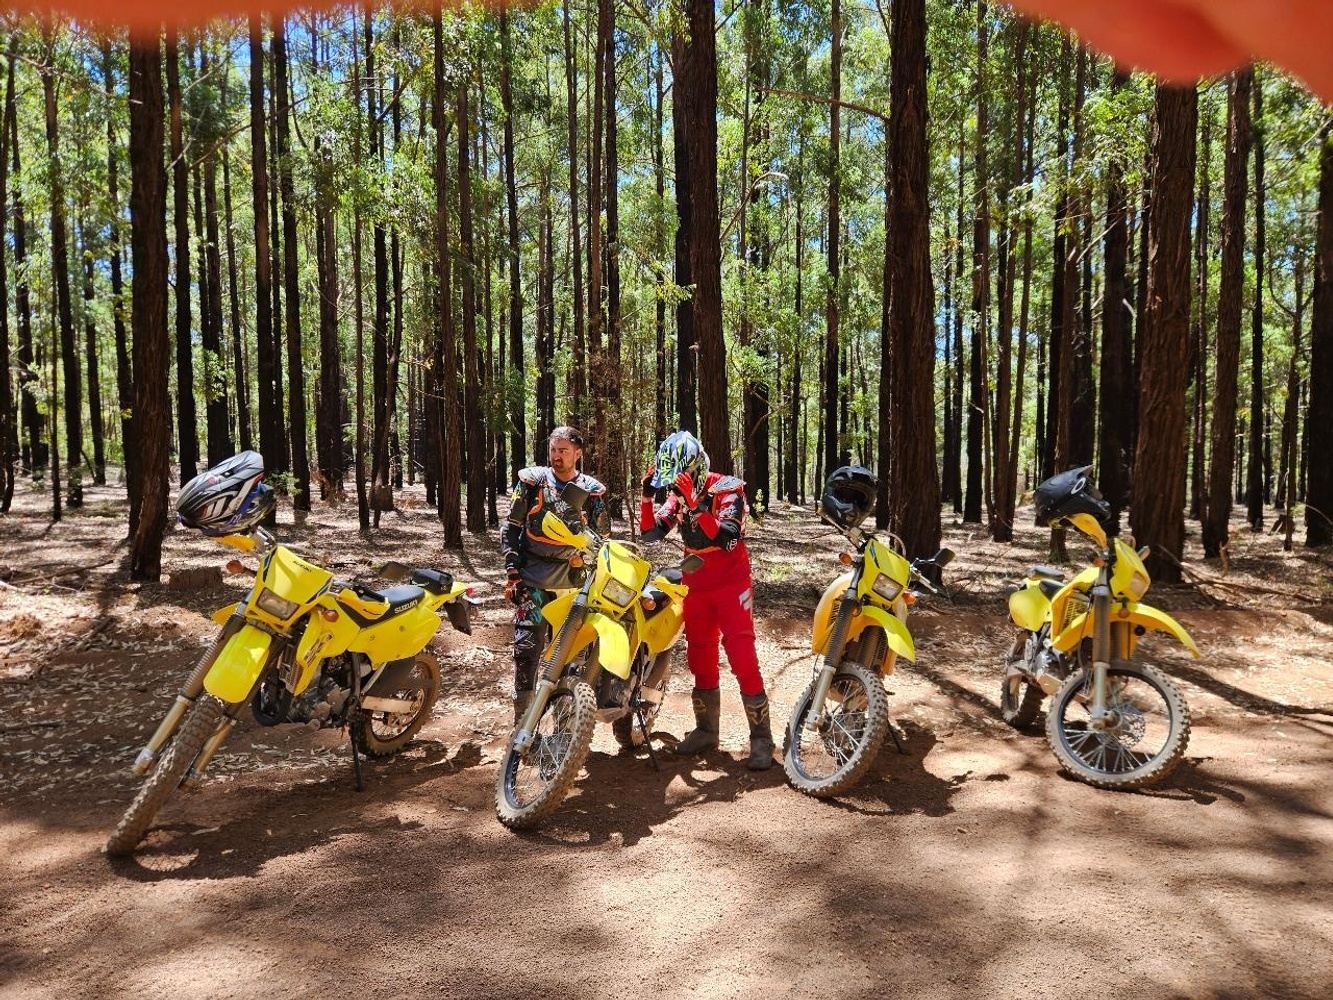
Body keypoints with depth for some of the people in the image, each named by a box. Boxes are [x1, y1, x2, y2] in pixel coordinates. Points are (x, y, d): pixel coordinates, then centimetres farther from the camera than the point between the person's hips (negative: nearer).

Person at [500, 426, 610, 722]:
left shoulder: (592, 491, 5)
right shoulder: (531, 480, 3)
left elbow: (602, 538, 12)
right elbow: (511, 528, 5)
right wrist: (512, 571, -3)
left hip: (572, 578, 1)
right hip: (532, 575, -1)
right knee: (526, 646, -9)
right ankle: (522, 718, -2)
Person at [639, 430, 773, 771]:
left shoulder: (727, 488, -15)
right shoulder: (678, 495, 3)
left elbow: (728, 538, -27)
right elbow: (650, 533, 0)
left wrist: (694, 503, -34)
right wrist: (647, 495, -13)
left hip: (731, 584, -6)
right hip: (695, 586, 6)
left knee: (743, 661, -11)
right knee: (700, 661, 12)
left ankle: (761, 737, -4)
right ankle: (706, 730, 24)